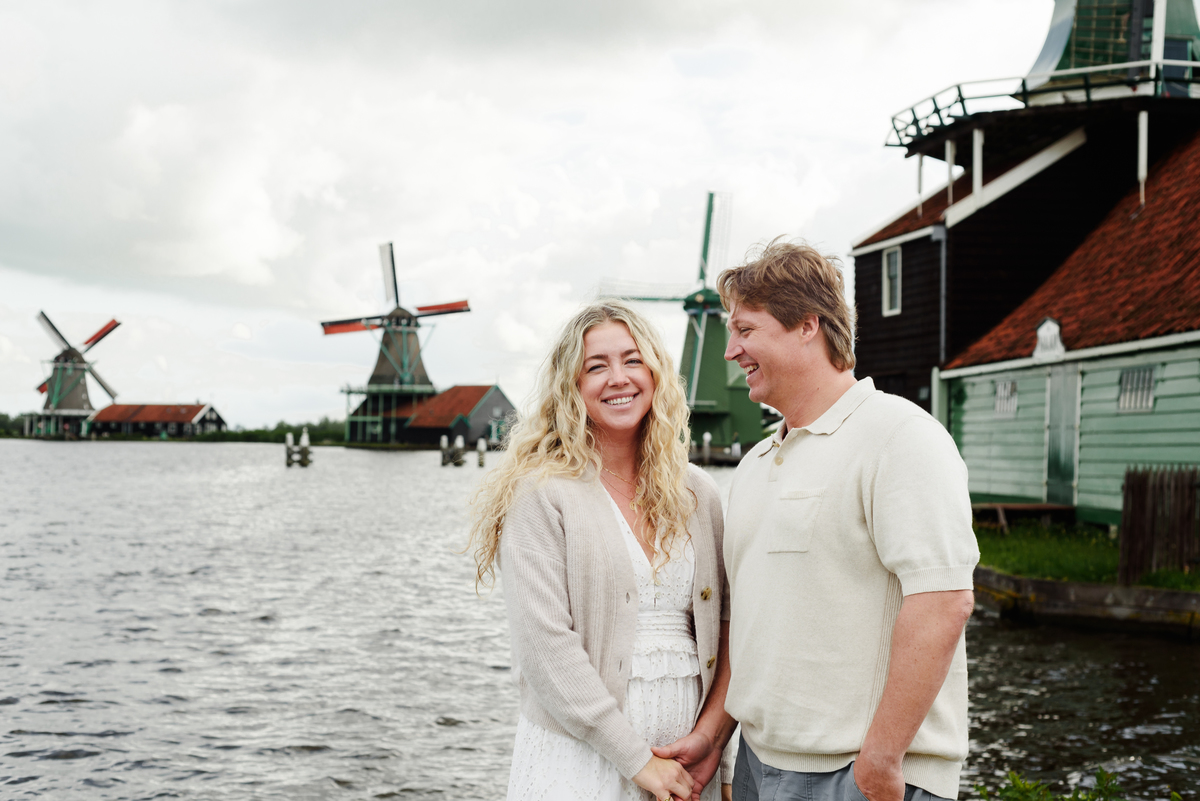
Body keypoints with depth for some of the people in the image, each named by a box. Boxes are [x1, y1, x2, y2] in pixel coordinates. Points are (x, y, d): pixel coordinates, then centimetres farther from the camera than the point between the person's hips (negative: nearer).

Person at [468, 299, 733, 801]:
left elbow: (720, 630, 11)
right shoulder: (539, 495, -8)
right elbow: (545, 646, -14)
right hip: (580, 760, -4)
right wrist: (637, 759, -15)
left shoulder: (697, 494, 8)